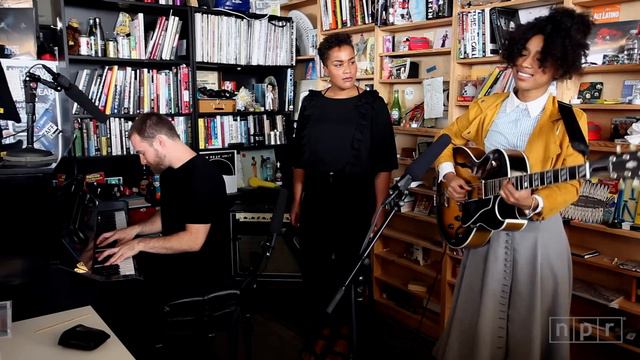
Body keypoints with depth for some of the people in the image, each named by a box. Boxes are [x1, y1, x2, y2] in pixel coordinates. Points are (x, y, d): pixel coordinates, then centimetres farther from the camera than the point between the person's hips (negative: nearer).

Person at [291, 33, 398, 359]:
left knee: (349, 270, 9)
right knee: (313, 269, 10)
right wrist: (297, 200, 9)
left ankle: (344, 330, 30)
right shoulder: (311, 104, 5)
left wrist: (380, 208, -10)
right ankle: (319, 328, 30)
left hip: (356, 202, -3)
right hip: (315, 201, 3)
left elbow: (383, 163, -6)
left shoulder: (372, 105, -4)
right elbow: (299, 158, 10)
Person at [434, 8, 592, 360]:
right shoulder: (485, 107, 2)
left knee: (529, 325, 13)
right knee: (477, 320, 17)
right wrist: (448, 175, -7)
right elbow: (448, 139, 11)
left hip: (537, 234, -2)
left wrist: (533, 204, -30)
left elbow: (569, 184, -11)